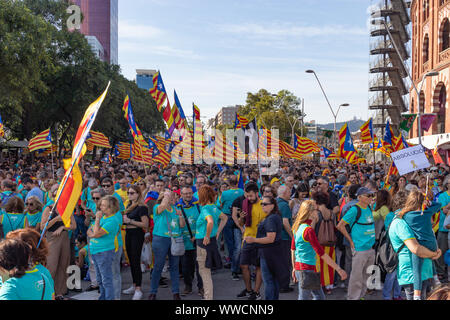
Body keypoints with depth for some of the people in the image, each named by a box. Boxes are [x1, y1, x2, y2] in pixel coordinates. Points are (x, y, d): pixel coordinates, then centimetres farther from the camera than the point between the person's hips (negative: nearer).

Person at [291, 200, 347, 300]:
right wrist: (338, 269, -17)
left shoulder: (298, 227, 8)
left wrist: (294, 268, 24)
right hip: (306, 269, -9)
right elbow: (321, 253, -21)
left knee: (319, 296, 14)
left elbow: (293, 249, 16)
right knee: (303, 298, 0)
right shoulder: (308, 230, -19)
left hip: (299, 267, 9)